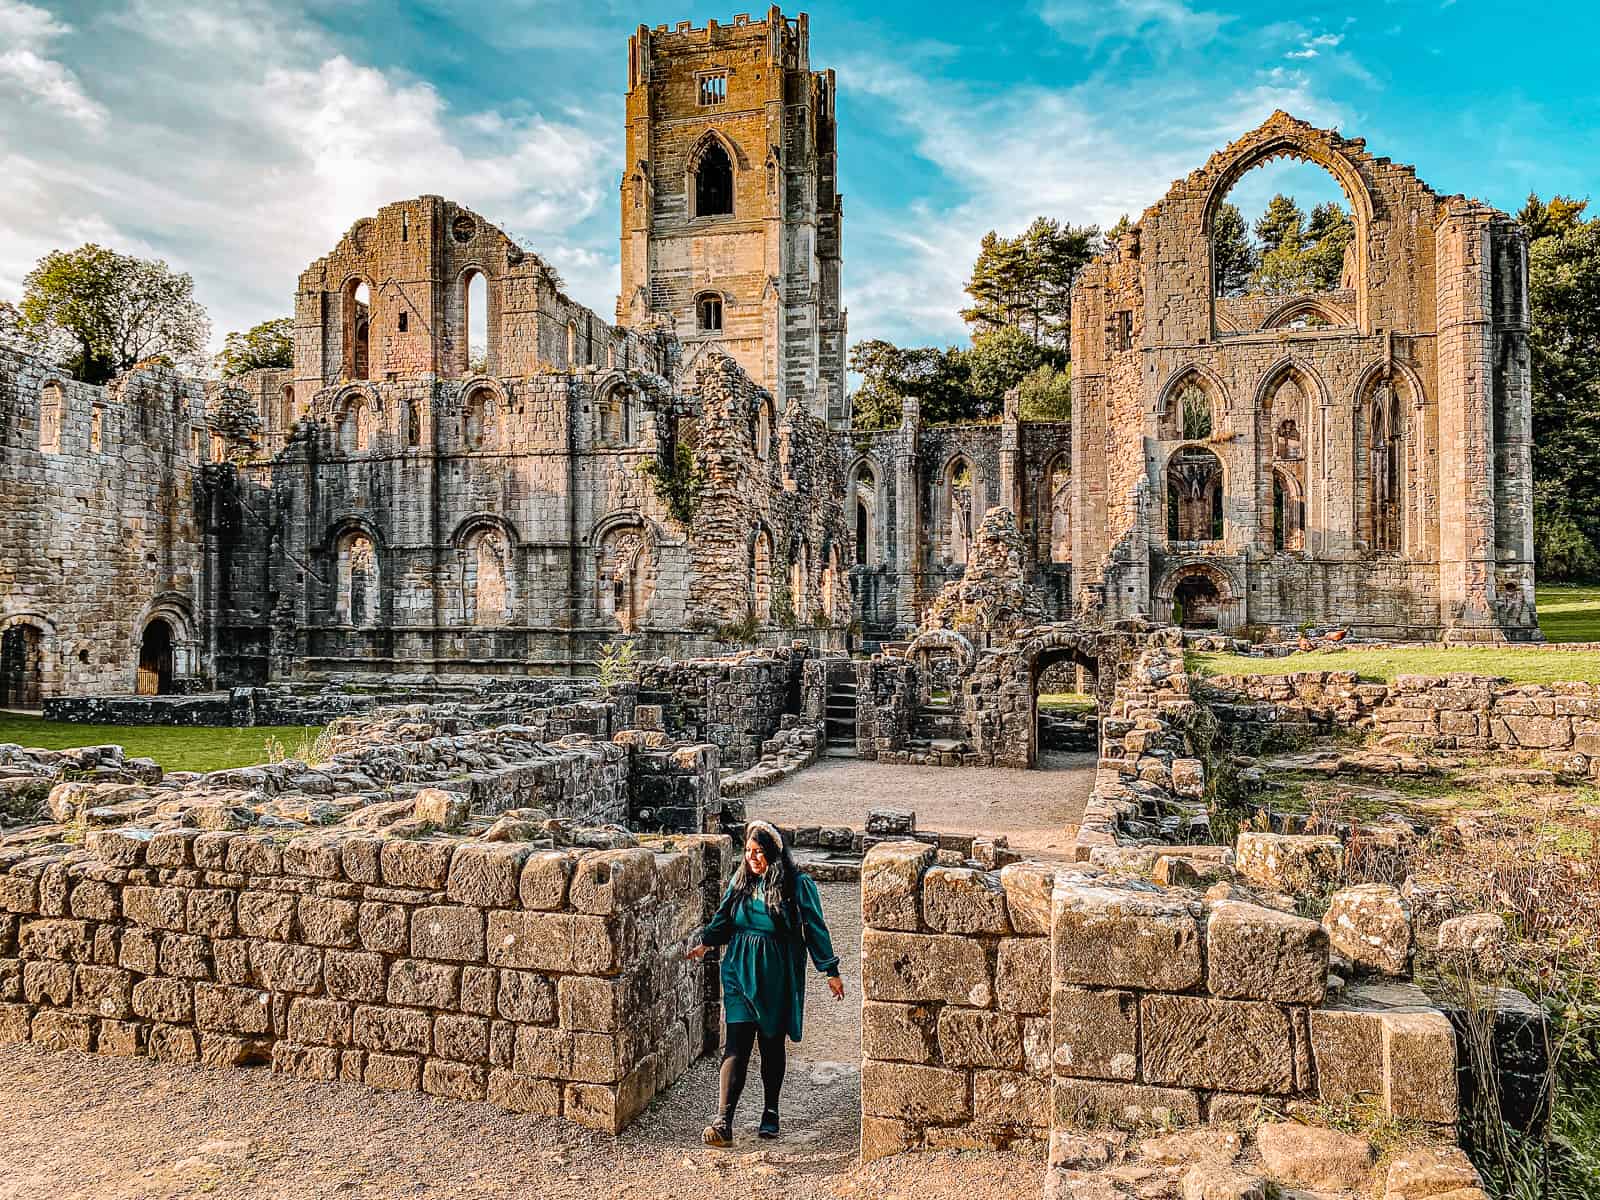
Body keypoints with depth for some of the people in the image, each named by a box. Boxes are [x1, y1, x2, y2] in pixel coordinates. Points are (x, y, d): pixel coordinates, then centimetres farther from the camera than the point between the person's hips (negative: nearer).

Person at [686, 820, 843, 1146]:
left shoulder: (799, 885, -9)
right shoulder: (741, 880, 3)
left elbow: (815, 929, -4)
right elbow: (724, 918, 19)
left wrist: (830, 971, -3)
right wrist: (706, 942, 15)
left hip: (777, 978, -2)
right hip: (740, 973, 2)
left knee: (772, 1046, 11)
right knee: (735, 1047, -6)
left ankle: (771, 1113, 30)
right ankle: (723, 1123, -10)